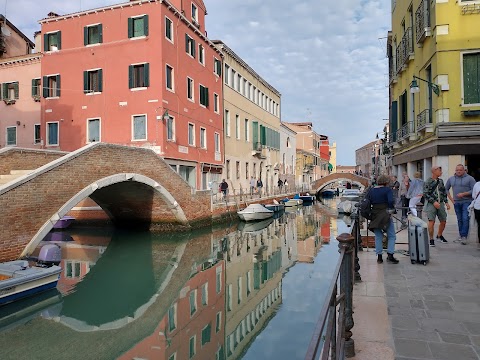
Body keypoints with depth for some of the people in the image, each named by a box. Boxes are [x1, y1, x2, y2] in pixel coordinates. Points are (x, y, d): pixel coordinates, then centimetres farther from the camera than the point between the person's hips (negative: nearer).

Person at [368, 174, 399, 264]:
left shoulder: (371, 190, 10)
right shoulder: (387, 189, -6)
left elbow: (368, 201, 10)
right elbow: (390, 201, -18)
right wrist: (392, 208, -2)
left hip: (374, 215, 5)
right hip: (385, 214, -5)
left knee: (378, 236, 12)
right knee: (391, 236, 7)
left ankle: (379, 256, 12)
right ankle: (390, 255, 0)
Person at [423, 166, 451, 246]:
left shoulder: (441, 181, 12)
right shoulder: (428, 182, -7)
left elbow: (444, 192, 20)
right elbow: (425, 194, -11)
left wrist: (446, 202, 11)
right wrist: (434, 202, -18)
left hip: (440, 203, 6)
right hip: (431, 204, -6)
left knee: (443, 221, 11)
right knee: (431, 221, -12)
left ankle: (439, 235, 35)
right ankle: (431, 239, 1)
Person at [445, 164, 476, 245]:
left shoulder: (470, 178, -3)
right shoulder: (451, 179, 9)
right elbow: (446, 189, 19)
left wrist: (463, 194, -18)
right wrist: (451, 198, 10)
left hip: (467, 202, -4)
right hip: (456, 203, 4)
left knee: (465, 219, -13)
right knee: (459, 220, 10)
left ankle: (464, 236, -13)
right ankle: (461, 236, 18)